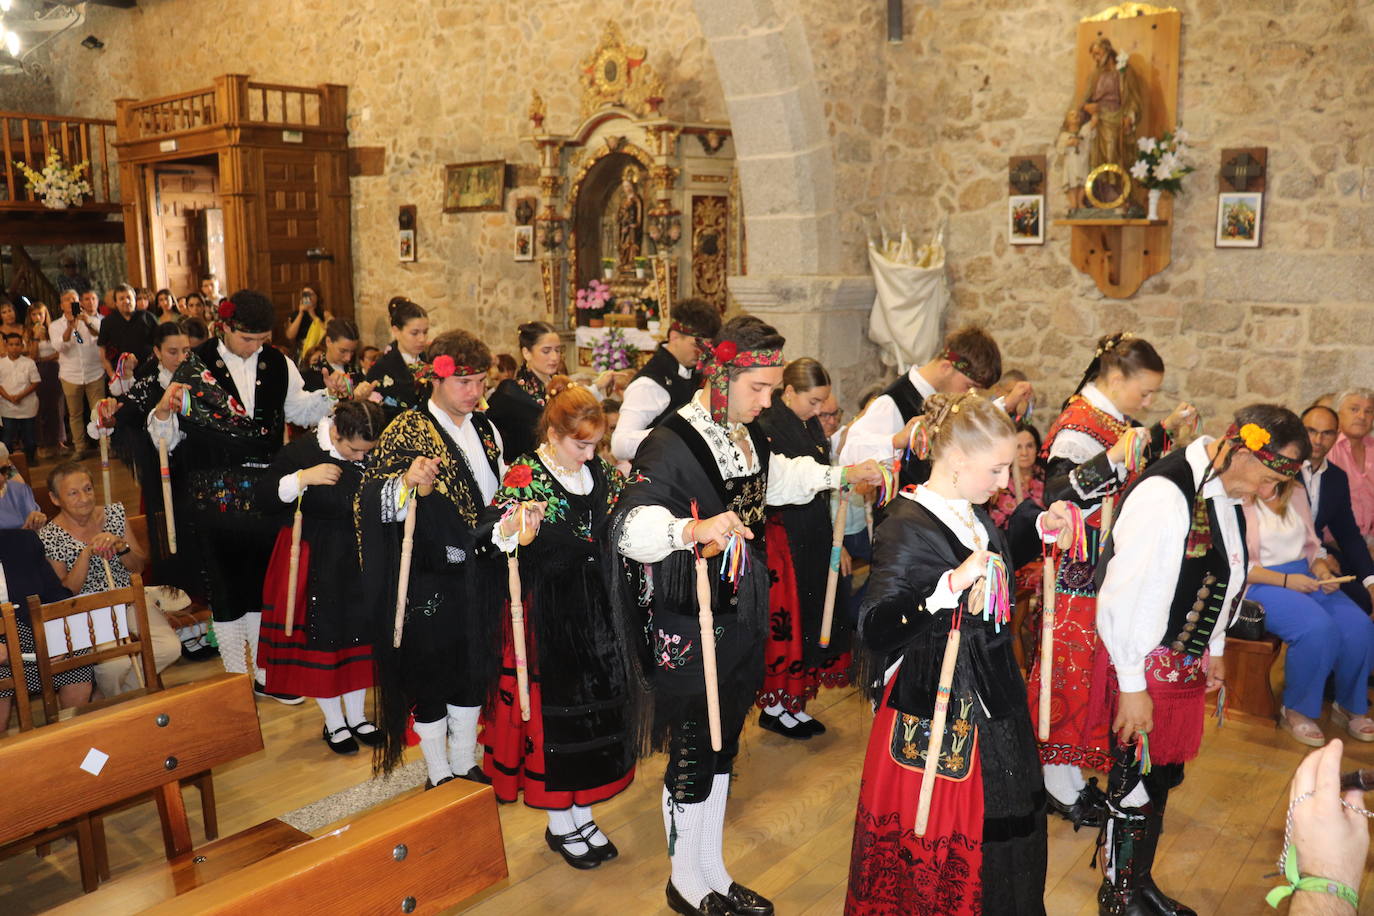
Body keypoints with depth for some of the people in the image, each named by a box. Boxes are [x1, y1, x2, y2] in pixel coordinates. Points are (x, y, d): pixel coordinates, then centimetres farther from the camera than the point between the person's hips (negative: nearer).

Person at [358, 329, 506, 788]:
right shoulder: (406, 431, -12)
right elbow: (372, 502, -19)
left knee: (475, 670, 15)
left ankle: (466, 765, 33)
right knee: (430, 676, 7)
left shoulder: (485, 429, 7)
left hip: (480, 573, 6)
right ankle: (439, 776, 25)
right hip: (429, 579, -6)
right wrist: (408, 481, -37)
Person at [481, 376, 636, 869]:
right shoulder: (524, 476, -11)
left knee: (594, 703, 13)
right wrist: (511, 529, -42)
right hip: (546, 611, -6)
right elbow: (501, 537, -22)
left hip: (593, 607, 6)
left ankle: (582, 814, 30)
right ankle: (560, 825, 23)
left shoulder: (600, 471, 5)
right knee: (551, 708, 5)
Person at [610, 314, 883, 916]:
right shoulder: (670, 444, -21)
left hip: (741, 617, 8)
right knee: (692, 753, 7)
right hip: (688, 627, -8)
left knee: (723, 747, 19)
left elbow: (779, 478, 27)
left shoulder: (747, 435, 5)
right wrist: (693, 530, -48)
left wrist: (843, 474, 24)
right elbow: (629, 527, -31)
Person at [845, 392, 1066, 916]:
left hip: (988, 700, 8)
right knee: (934, 841, 6)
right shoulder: (907, 527, -22)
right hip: (933, 710, -8)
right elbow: (874, 630, -31)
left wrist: (1039, 527, 12)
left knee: (999, 823, 21)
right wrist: (952, 586, -40)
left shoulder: (974, 514, 3)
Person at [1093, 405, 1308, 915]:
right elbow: (1126, 595, -23)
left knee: (1164, 778, 19)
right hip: (1145, 667, -8)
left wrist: (1215, 650, 18)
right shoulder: (1165, 495, -25)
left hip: (1188, 661, 8)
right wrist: (1131, 685, -17)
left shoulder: (1226, 491, 1)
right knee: (1135, 784, 5)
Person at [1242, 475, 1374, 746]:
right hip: (1260, 583, -7)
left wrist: (1324, 572, -1)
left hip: (1303, 578, 7)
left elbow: (1312, 547, 20)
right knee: (1318, 628, -31)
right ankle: (1296, 711, -10)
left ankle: (1349, 704, 6)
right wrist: (1285, 580, -18)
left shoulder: (1296, 495, 14)